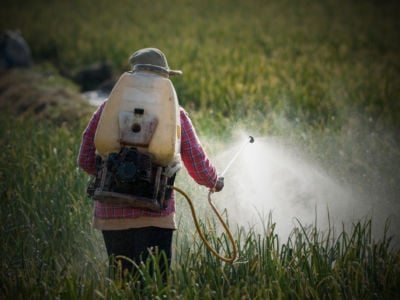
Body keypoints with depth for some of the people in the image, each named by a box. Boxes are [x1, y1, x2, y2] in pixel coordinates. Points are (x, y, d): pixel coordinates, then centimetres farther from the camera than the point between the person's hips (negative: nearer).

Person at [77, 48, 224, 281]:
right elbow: (199, 167, 7)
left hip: (110, 213, 3)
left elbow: (86, 161, 7)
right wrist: (215, 182, 29)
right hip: (154, 216, -3)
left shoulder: (108, 107, 7)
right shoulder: (174, 114, 3)